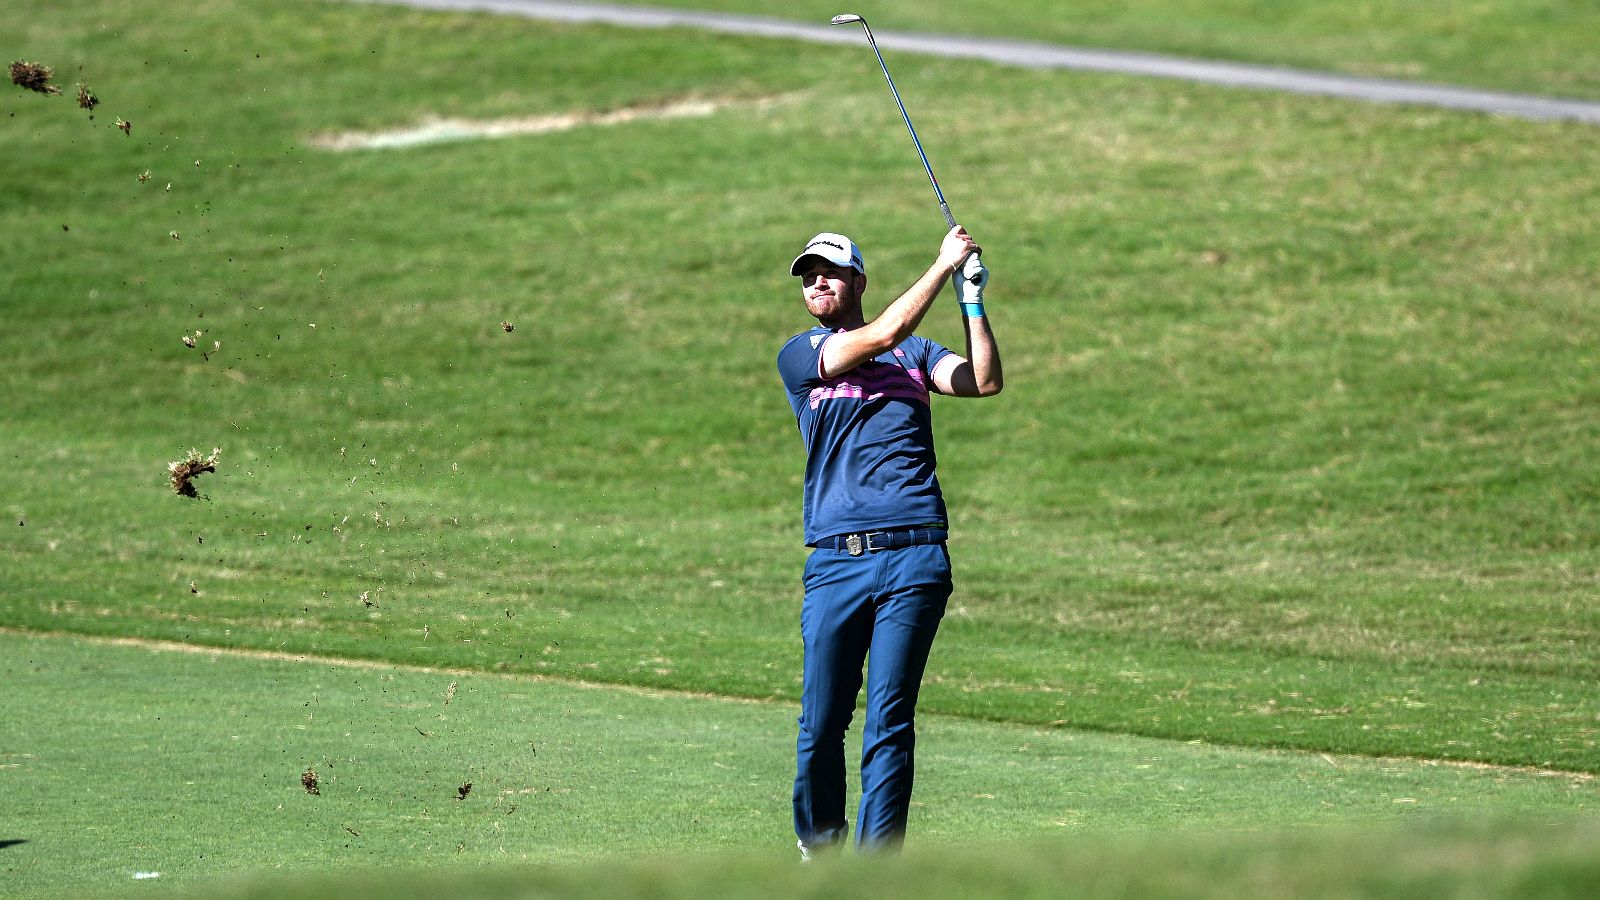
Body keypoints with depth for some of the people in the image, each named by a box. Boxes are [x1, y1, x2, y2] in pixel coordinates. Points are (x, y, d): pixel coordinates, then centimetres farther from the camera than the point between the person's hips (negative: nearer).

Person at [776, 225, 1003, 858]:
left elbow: (984, 382, 5)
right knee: (821, 722, -2)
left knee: (890, 722, -4)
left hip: (915, 558, 1)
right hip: (836, 561, -1)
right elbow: (878, 337, -5)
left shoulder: (915, 352, 19)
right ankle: (817, 847, 17)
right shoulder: (799, 355, 9)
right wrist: (943, 265, -2)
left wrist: (972, 299, -1)